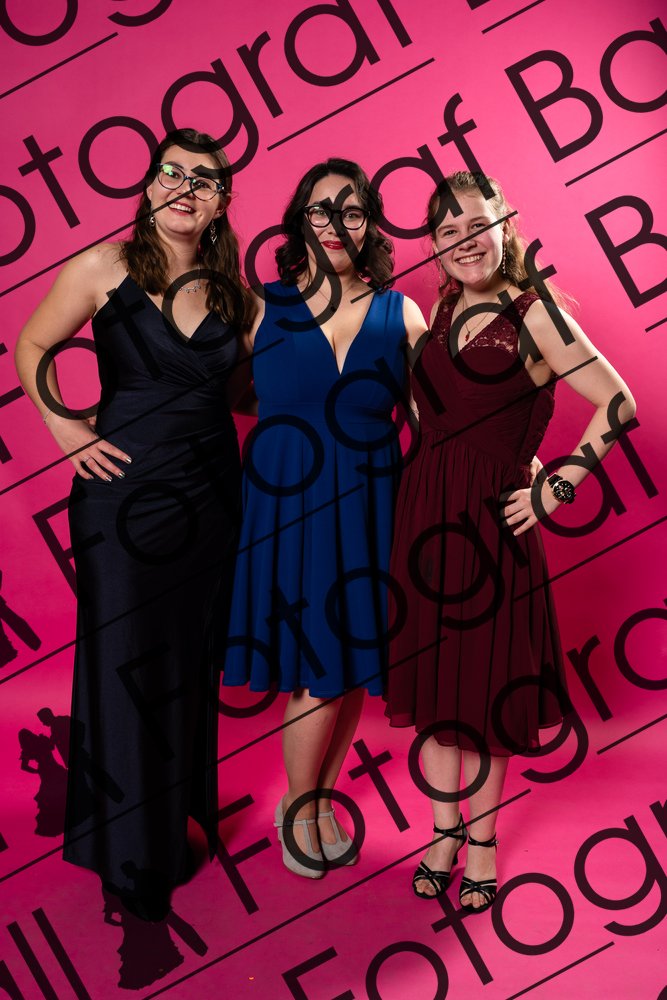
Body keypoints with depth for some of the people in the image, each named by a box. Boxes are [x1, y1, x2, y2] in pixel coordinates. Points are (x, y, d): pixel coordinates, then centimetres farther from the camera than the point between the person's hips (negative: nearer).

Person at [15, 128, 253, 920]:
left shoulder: (227, 285, 5)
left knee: (191, 660, 15)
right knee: (124, 664, 2)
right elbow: (32, 346, 3)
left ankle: (183, 814, 35)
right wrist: (63, 425, -5)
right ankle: (129, 851, 18)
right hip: (126, 492, -4)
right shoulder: (107, 267, -6)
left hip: (210, 491, 4)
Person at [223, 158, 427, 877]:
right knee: (318, 671, 1)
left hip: (368, 510, 2)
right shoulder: (263, 309, 1)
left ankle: (319, 799, 34)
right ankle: (299, 807, 28)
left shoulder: (400, 315, 4)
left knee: (353, 663, 10)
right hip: (286, 505, -2)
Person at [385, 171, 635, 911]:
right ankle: (444, 831, 29)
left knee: (485, 683, 6)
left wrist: (557, 487, -11)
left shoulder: (533, 315, -9)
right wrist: (424, 486, 8)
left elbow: (618, 404, -11)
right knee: (431, 682, 12)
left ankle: (482, 840, 25)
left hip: (491, 522, -5)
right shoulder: (440, 310, 8)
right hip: (425, 516, 5)